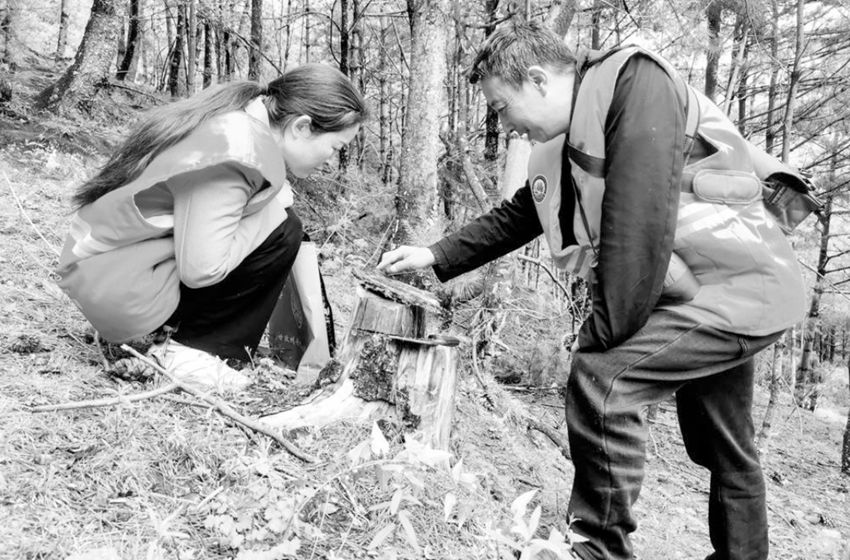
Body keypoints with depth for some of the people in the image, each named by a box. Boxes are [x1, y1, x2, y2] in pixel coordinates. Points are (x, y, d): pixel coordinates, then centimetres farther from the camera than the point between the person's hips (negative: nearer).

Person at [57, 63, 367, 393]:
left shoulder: (237, 112, 3)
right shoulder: (237, 153, -24)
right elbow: (202, 267, -27)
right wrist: (269, 211, -15)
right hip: (117, 292, -10)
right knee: (280, 231, -16)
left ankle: (177, 327, 11)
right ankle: (187, 352, -5)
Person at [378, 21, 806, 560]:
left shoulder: (636, 82, -20)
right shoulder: (562, 147, 5)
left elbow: (640, 219, -29)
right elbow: (514, 218, 17)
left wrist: (605, 337, -23)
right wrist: (435, 256, 10)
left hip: (743, 286, -9)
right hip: (707, 292, 9)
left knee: (600, 376, -20)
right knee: (725, 452, 19)